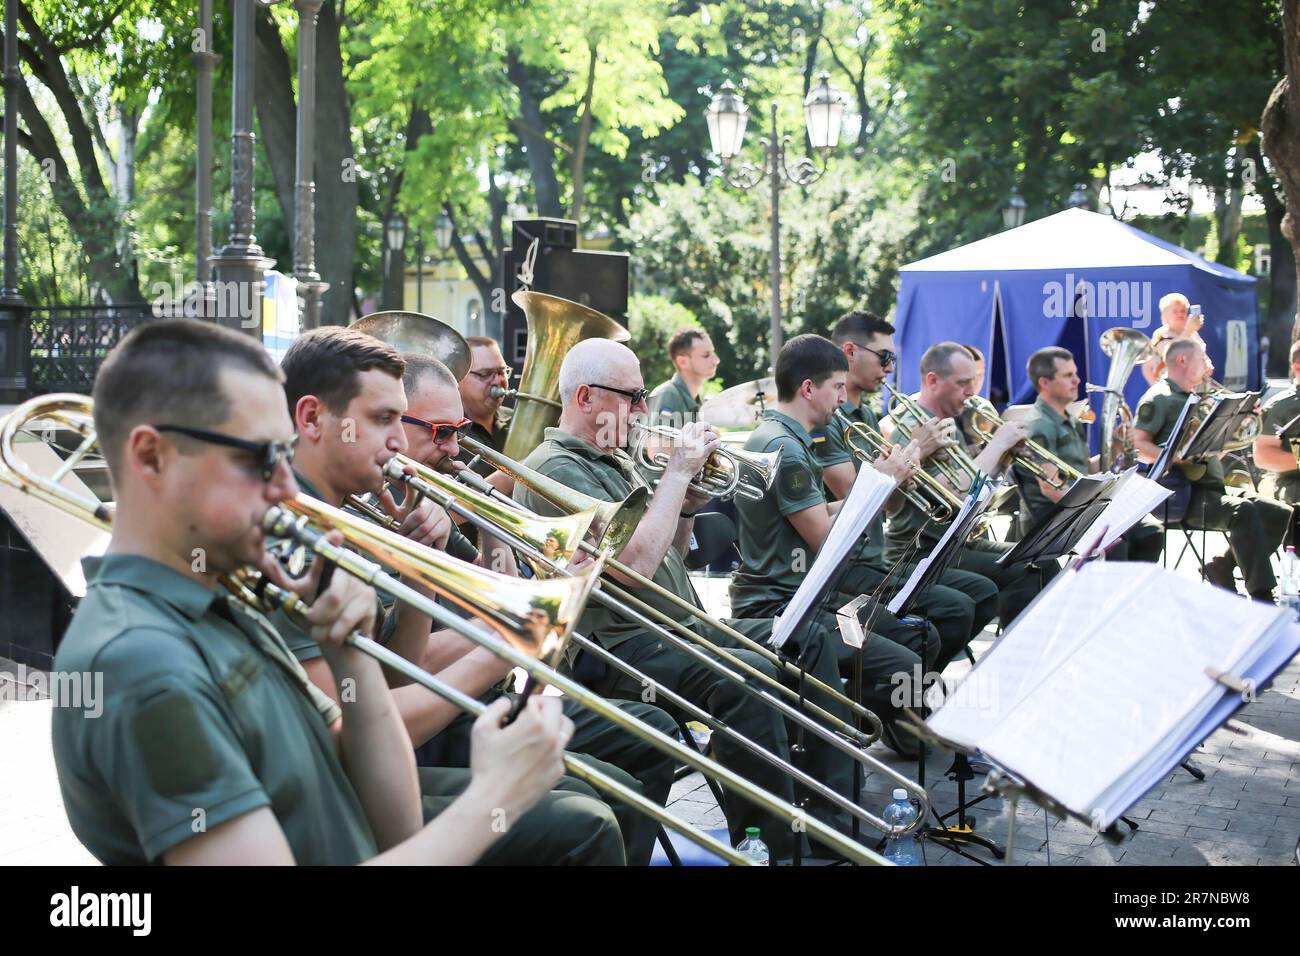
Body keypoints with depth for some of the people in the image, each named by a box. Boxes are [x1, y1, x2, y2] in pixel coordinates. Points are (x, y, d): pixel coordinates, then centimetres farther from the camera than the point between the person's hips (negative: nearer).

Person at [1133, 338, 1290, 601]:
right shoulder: (1160, 398, -3)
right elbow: (1137, 446, -13)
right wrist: (1178, 458, -27)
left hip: (1214, 490, 9)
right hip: (1183, 497, -9)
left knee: (1282, 515, -3)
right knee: (1242, 510, -33)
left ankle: (1222, 568, 1)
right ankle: (1262, 598, -36)